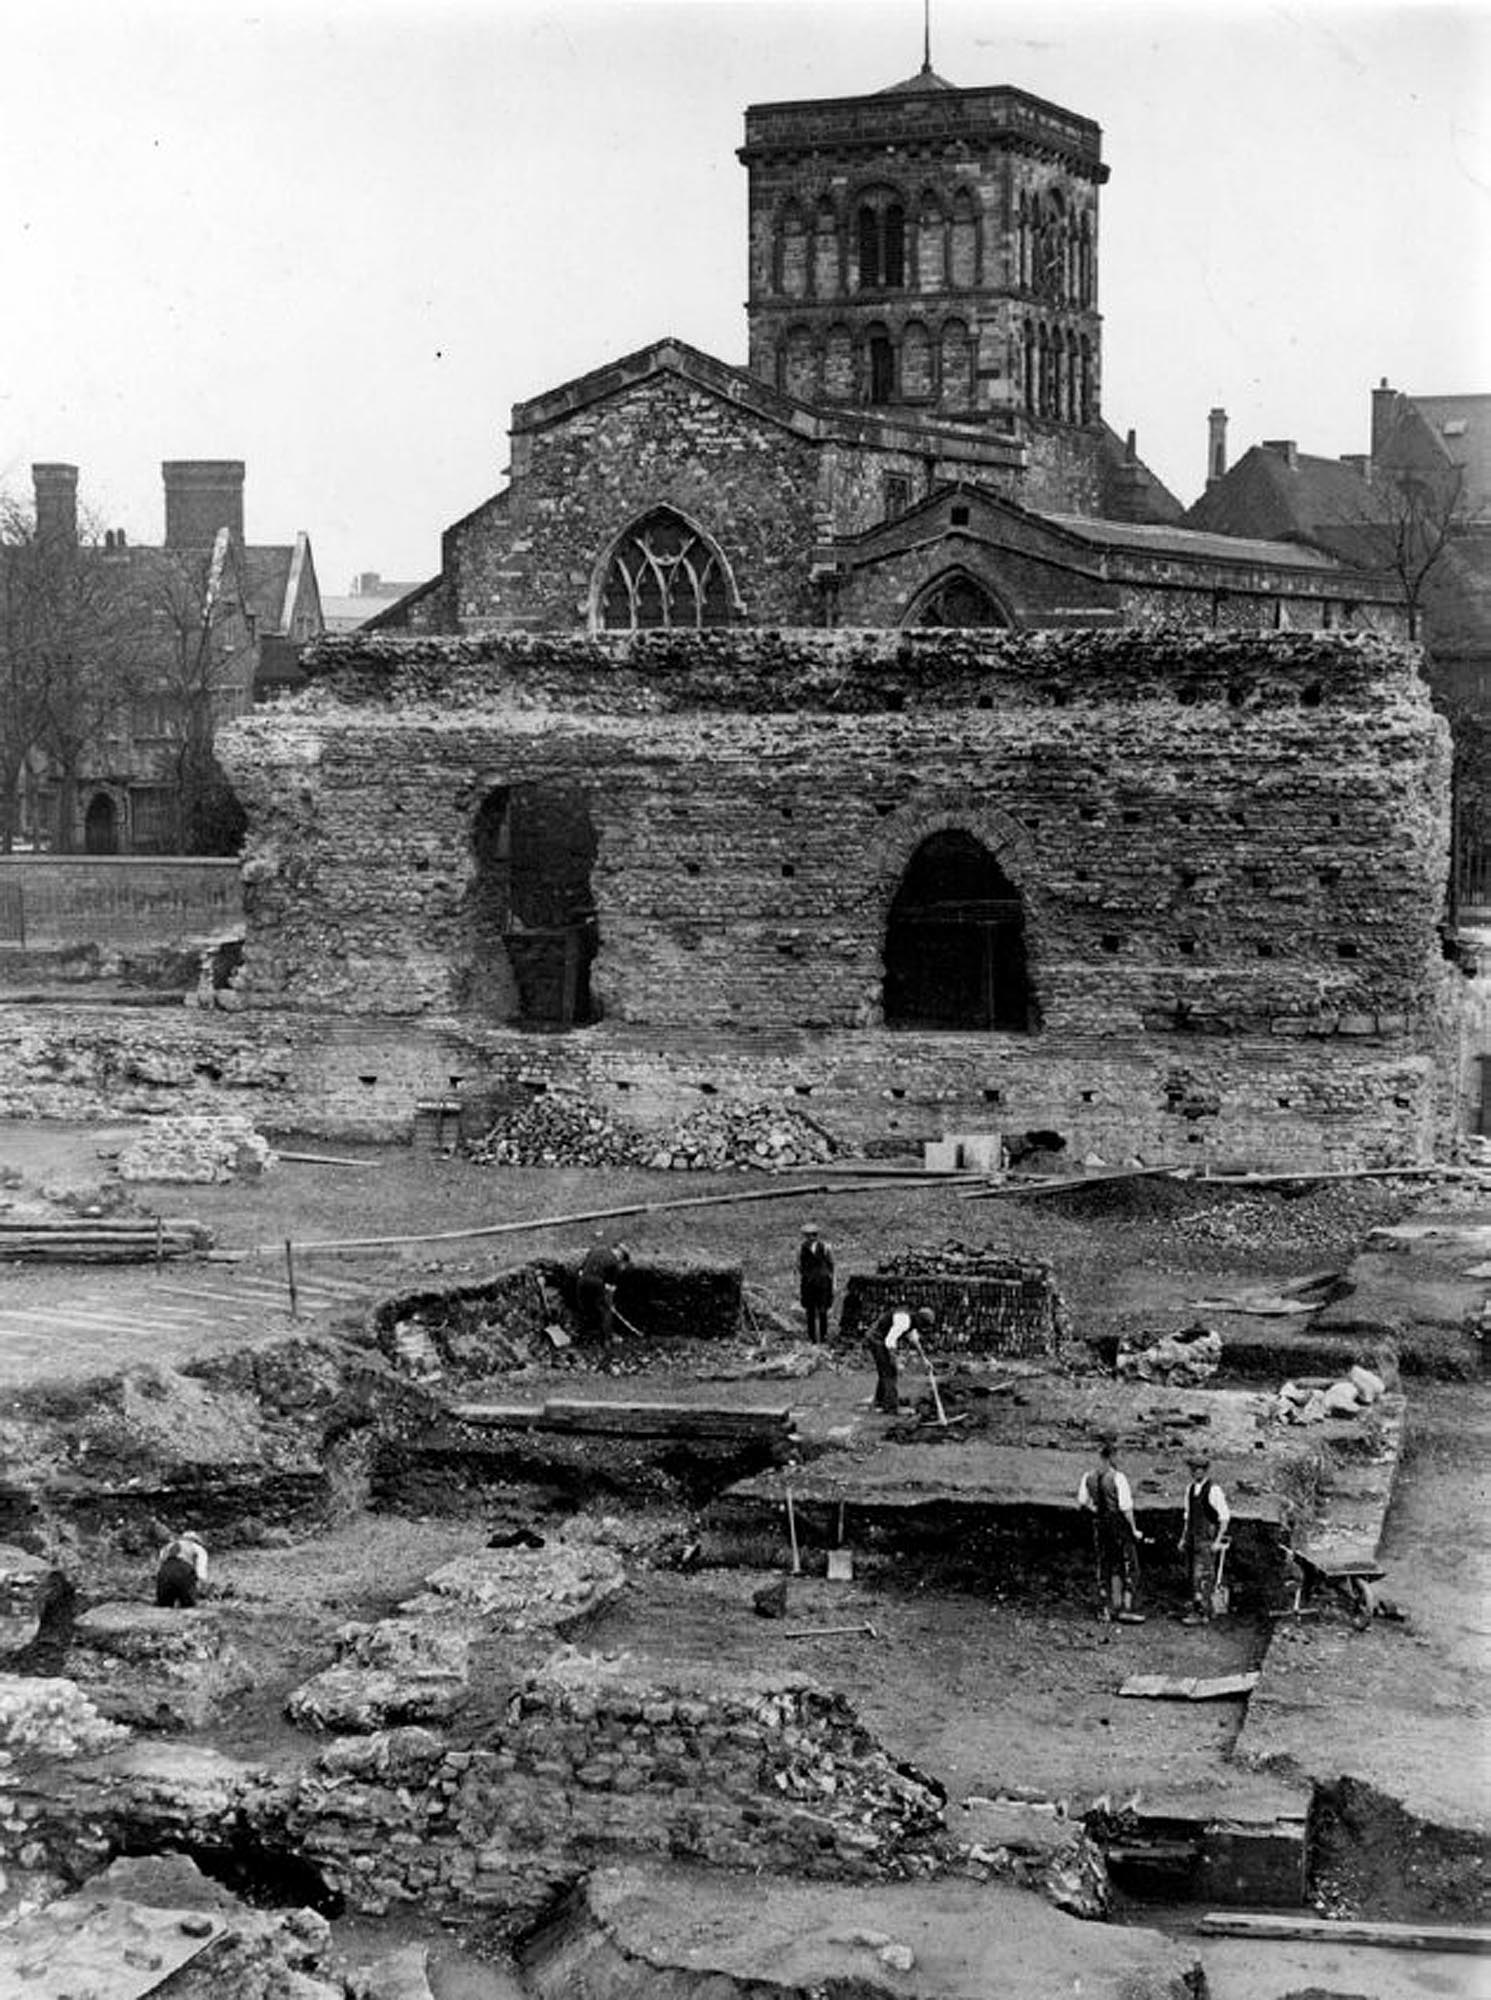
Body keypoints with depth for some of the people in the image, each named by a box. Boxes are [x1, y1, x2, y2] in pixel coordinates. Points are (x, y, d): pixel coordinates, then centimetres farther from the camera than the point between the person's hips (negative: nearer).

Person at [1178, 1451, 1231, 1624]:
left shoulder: (1213, 1490, -12)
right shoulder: (1190, 1489, 11)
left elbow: (1225, 1518, -9)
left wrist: (1217, 1542, -12)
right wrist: (1183, 1538, 17)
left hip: (1207, 1540, -7)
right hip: (1192, 1537, 7)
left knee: (1201, 1575, -10)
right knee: (1192, 1574, 10)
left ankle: (1201, 1613, -7)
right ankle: (1205, 1608, 21)